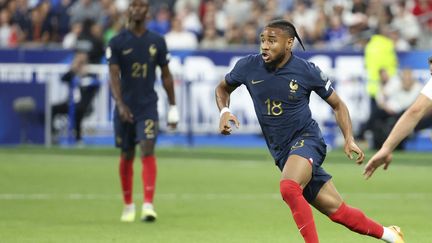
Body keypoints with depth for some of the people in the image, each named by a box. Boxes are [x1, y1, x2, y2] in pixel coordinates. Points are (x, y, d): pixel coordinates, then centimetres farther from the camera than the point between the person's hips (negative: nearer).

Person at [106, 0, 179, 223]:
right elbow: (114, 76, -10)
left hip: (148, 106, 0)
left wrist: (173, 106, 8)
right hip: (125, 108, 0)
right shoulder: (117, 43, -2)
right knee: (127, 156, 9)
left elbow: (166, 75, 10)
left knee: (148, 151, -16)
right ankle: (128, 205, 25)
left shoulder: (157, 42, 4)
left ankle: (148, 205, -23)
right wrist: (120, 105, -24)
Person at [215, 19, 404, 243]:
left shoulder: (307, 71, -10)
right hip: (281, 153, 4)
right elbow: (223, 88, 15)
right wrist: (224, 111, -6)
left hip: (306, 139, -4)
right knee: (337, 210, 5)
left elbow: (337, 105, 3)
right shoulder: (248, 67, -5)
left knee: (289, 188, -35)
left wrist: (349, 139, -10)